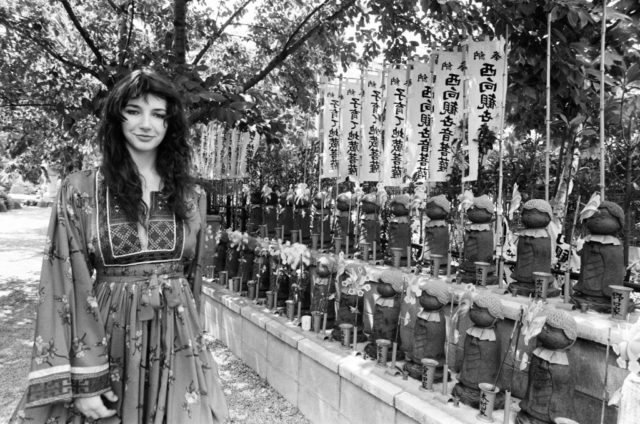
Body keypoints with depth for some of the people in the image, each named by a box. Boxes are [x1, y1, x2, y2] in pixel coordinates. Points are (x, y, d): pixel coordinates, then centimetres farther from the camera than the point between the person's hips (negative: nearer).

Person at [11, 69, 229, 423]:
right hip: (104, 345, -2)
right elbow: (69, 286, -8)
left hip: (178, 347, 2)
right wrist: (85, 377, -13)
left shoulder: (191, 197, 3)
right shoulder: (80, 191, -5)